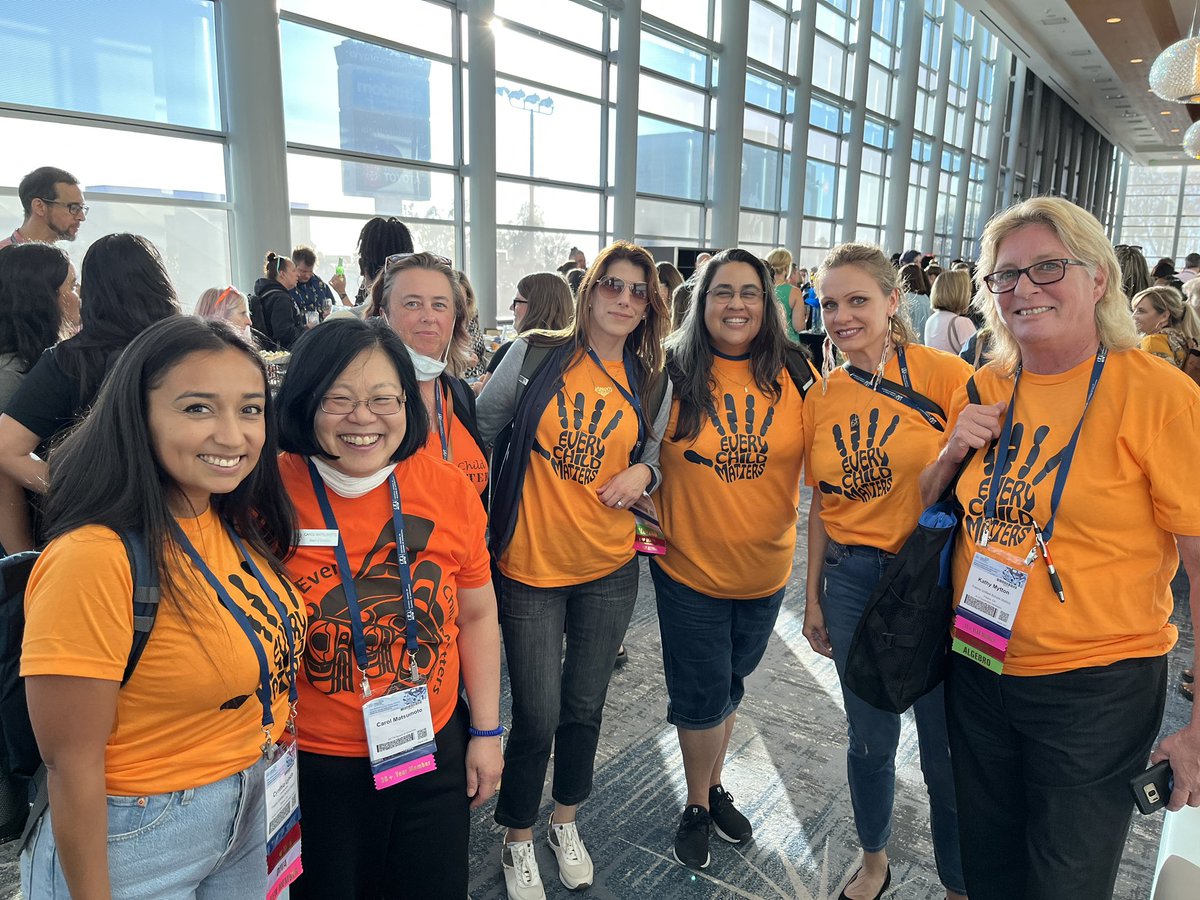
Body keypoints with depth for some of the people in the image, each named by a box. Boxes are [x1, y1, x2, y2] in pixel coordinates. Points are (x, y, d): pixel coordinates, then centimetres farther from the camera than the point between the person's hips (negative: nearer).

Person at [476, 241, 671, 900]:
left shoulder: (652, 383, 2)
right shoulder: (535, 354, -6)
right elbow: (481, 428, 0)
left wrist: (641, 472, -9)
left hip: (610, 569, 3)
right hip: (530, 566, -3)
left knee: (585, 706, 17)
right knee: (537, 715, 4)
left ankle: (566, 821, 43)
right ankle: (518, 841, 32)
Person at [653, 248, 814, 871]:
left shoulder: (794, 373, -6)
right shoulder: (673, 372, -11)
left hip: (764, 568, 3)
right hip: (688, 565, -2)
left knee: (730, 687, 22)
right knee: (701, 697, 9)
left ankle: (715, 788, 46)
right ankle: (698, 804, 35)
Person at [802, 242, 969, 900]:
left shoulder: (943, 373, -10)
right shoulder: (822, 397, 3)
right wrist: (813, 598, 12)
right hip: (852, 580, 4)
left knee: (947, 752, 8)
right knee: (870, 739, 18)